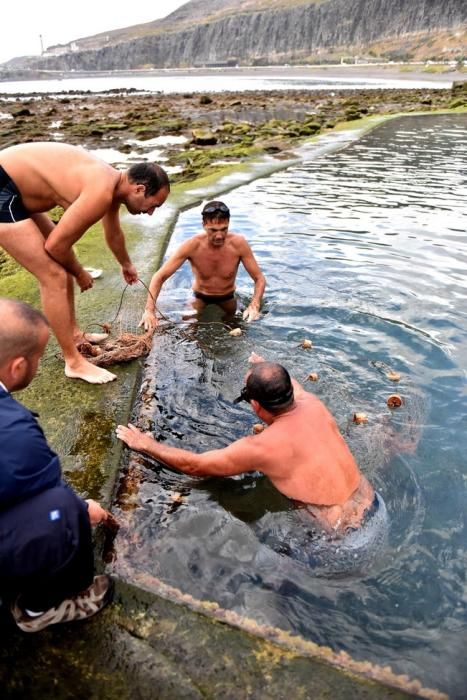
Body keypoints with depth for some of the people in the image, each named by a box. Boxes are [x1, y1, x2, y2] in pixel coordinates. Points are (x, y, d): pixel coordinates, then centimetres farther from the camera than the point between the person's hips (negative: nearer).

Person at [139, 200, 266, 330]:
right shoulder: (192, 246, -28)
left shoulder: (238, 244, -26)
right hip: (200, 299, -1)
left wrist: (254, 306, -37)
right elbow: (159, 277, -23)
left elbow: (260, 279, -18)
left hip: (227, 300, 1)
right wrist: (149, 310, -37)